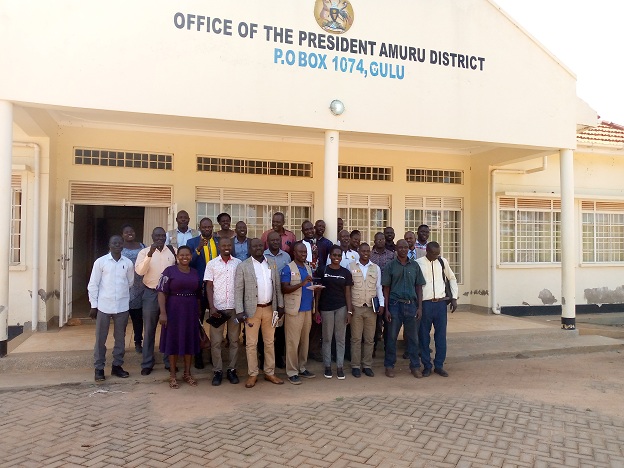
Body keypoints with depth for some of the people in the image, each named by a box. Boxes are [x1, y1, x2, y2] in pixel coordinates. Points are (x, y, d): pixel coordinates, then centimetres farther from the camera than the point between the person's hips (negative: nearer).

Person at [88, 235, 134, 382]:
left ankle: (117, 366, 23)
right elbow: (93, 285, -2)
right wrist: (94, 305, -3)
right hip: (104, 306, -2)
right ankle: (99, 368, 16)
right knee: (100, 338, 5)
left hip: (122, 307, 2)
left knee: (120, 338, 10)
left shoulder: (128, 263, 3)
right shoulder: (100, 262, -3)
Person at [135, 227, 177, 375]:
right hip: (151, 293, -1)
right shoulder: (144, 252, -2)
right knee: (149, 330, 7)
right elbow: (140, 271, -17)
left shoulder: (173, 251, 2)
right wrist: (149, 255, -28)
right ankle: (147, 363, 18)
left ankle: (169, 361, 24)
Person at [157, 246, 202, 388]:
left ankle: (187, 374, 22)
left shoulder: (195, 273, 8)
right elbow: (162, 293, -10)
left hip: (191, 311, 4)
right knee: (173, 341, 5)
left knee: (190, 341, 9)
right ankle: (172, 375, 17)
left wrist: (198, 313, 11)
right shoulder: (169, 271, -5)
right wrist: (163, 313, -18)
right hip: (174, 310, -4)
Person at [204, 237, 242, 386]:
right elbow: (209, 287, 2)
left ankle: (232, 370, 16)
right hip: (217, 307, 0)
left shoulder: (238, 263, 4)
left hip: (235, 307, 1)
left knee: (234, 340, 7)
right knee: (216, 341, 3)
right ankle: (217, 371, 12)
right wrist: (212, 307, -8)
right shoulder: (212, 264, 3)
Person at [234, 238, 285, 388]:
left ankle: (270, 373, 23)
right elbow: (238, 290, -8)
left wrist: (280, 305, 7)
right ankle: (253, 374, 16)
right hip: (252, 310, -3)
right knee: (251, 343, 4)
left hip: (269, 309, 4)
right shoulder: (243, 266, -5)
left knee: (270, 342, 12)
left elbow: (277, 287, 10)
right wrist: (239, 311, -14)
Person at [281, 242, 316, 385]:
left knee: (305, 340, 12)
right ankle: (292, 372, 6)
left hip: (307, 309, 7)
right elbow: (284, 289, -15)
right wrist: (302, 283, -24)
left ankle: (302, 368, 23)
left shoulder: (309, 268, 14)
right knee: (293, 342, -2)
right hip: (294, 310, -7)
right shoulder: (288, 268, -7)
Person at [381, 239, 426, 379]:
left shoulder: (415, 266, 7)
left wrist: (420, 307, 1)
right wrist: (386, 309, -3)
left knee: (413, 337, 7)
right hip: (395, 304, -1)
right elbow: (386, 288, 2)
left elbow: (419, 287, 9)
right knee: (391, 337, 5)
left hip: (411, 305, 2)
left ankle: (415, 366, 18)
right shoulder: (390, 266, 2)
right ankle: (389, 365, 17)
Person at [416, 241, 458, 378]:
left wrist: (454, 298, 8)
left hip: (441, 303, 3)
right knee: (424, 336, 5)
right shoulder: (418, 263, -5)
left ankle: (439, 365, 18)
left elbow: (452, 279, 15)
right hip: (425, 304, -2)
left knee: (441, 335, 6)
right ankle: (426, 366, 17)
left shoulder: (443, 262, 5)